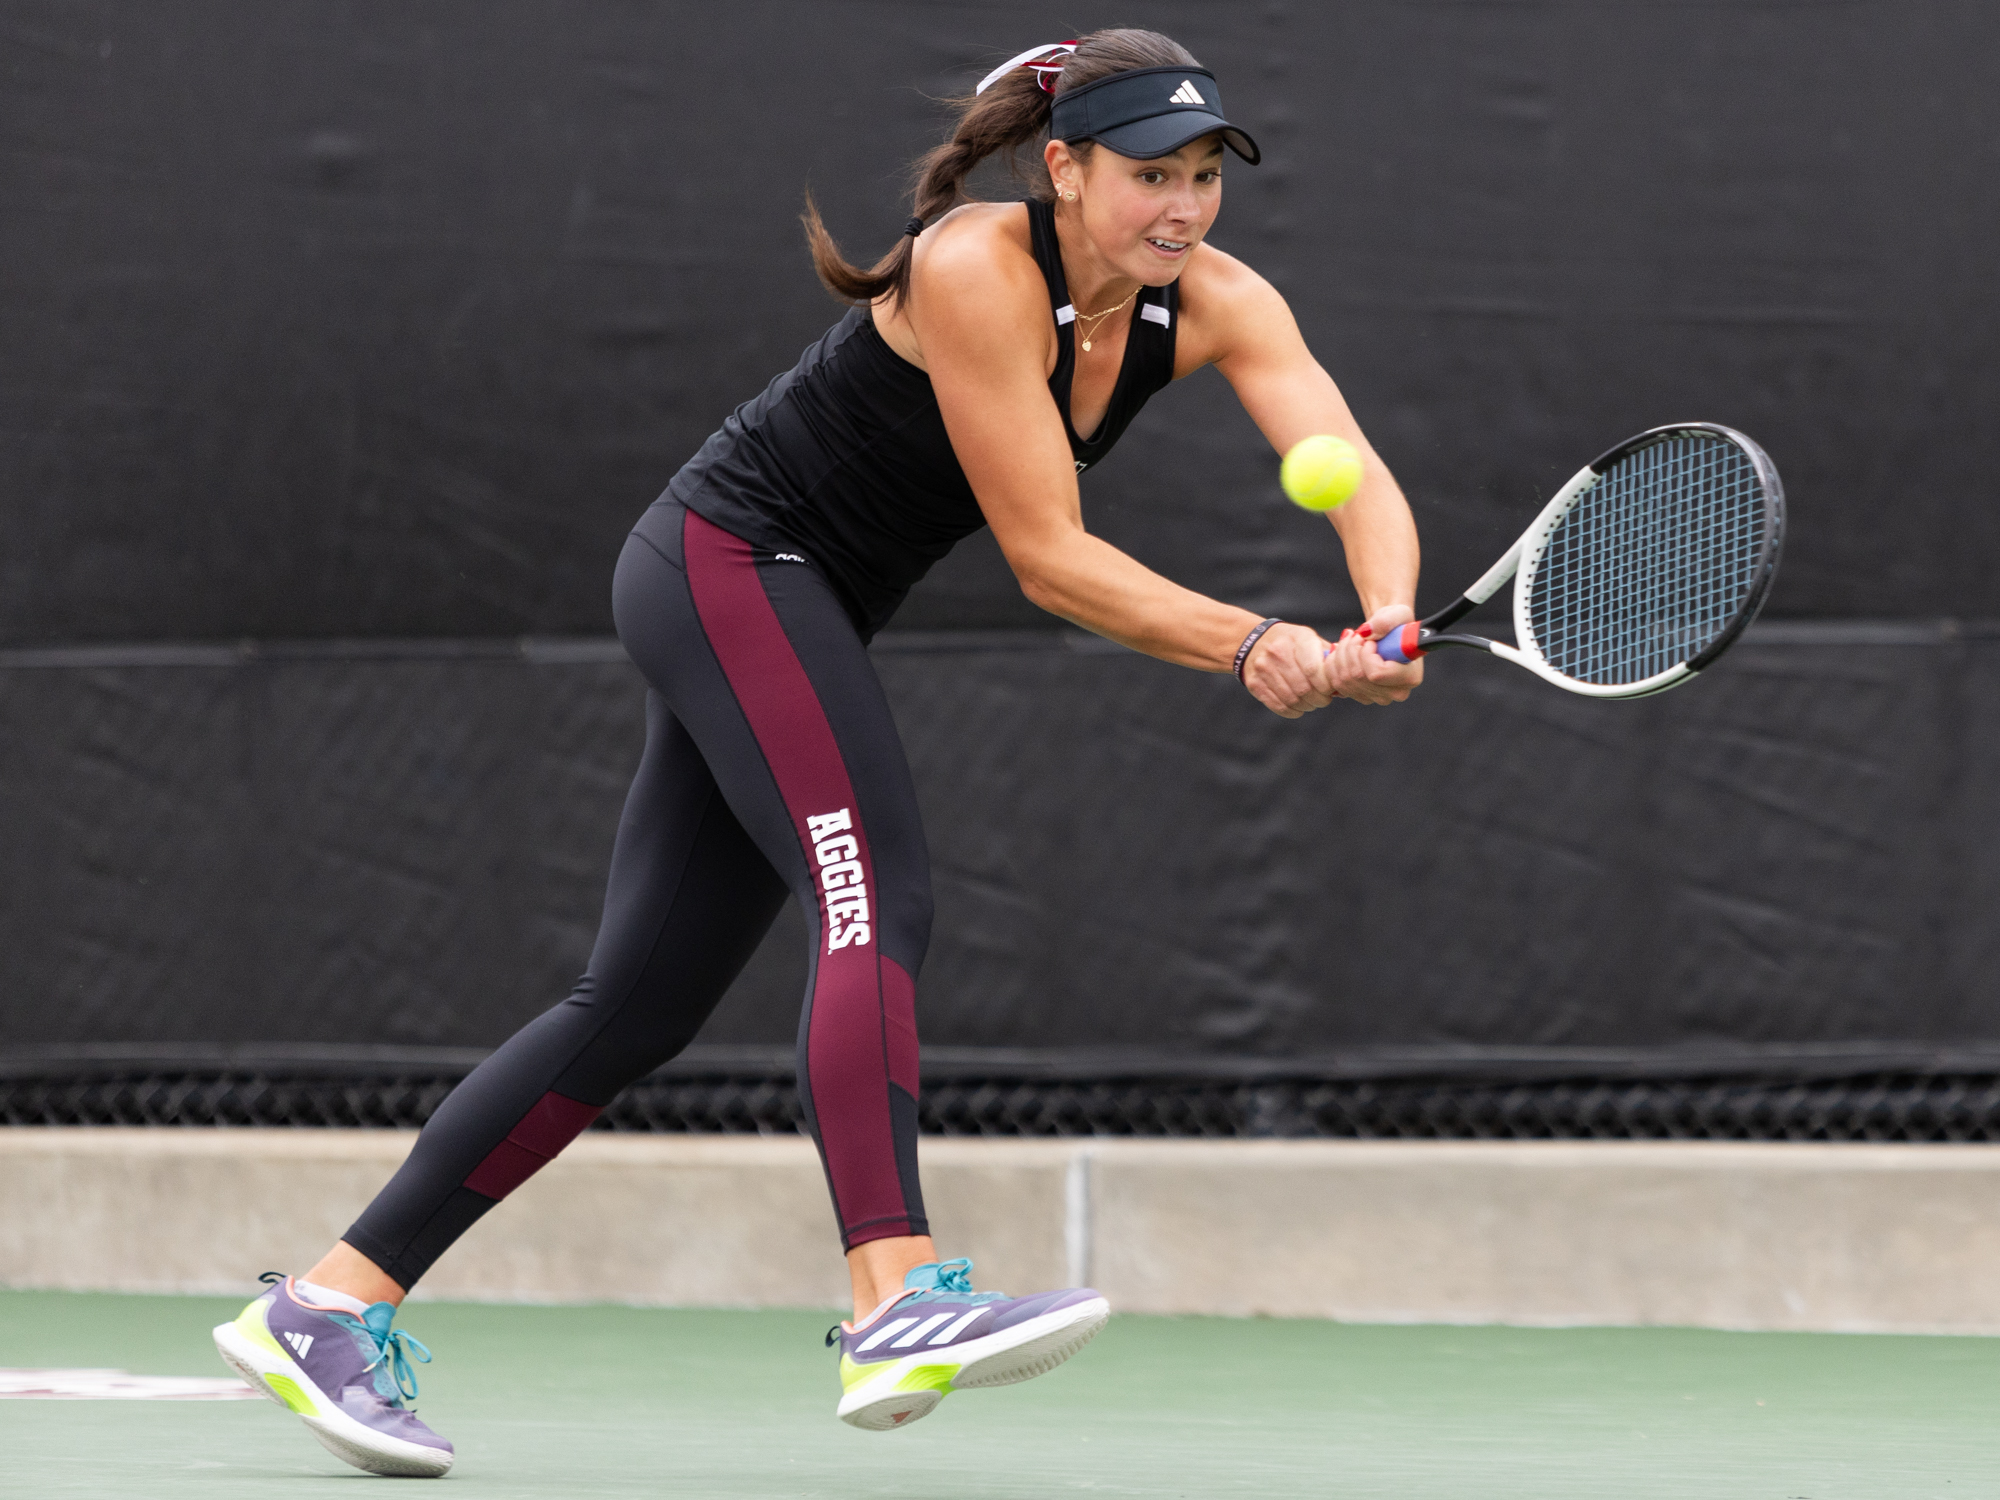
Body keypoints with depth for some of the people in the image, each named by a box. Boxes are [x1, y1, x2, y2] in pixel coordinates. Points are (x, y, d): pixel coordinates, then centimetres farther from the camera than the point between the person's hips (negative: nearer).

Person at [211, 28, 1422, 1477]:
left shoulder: (1216, 303, -4)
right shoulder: (977, 272, -23)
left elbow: (1360, 483, -17)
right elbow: (1049, 555, -23)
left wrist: (1380, 628, -37)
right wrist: (1250, 644, -32)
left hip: (798, 619, 8)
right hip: (727, 558, -8)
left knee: (643, 1003, 5)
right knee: (879, 902, -28)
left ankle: (326, 1306, 9)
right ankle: (899, 1305, -43)